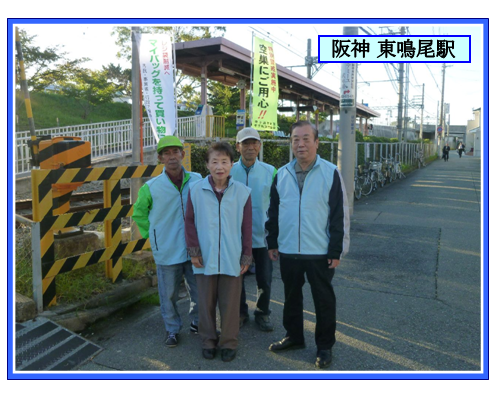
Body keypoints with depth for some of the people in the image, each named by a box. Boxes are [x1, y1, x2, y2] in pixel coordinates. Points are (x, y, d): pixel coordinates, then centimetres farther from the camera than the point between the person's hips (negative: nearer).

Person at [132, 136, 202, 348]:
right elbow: (139, 213, 10)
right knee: (169, 294, 10)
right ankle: (172, 329, 32)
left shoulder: (197, 181, -5)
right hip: (167, 251, -1)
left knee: (199, 291, 13)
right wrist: (152, 234, 5)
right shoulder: (151, 187, -5)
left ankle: (197, 323, 37)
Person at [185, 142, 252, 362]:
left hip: (232, 259, -1)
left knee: (230, 304, 11)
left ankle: (229, 342, 30)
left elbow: (247, 227, 1)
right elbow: (189, 222, 3)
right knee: (206, 303, 14)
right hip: (205, 259, 1)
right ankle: (208, 340, 34)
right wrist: (194, 251, -1)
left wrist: (246, 257, 2)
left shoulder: (242, 192, -4)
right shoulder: (196, 190, -3)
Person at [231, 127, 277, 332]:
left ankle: (262, 313, 32)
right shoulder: (230, 172, -3)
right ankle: (241, 312, 36)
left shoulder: (270, 171, -4)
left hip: (262, 236, 0)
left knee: (264, 280, 10)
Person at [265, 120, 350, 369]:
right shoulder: (281, 174, 5)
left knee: (323, 300, 9)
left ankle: (325, 346, 26)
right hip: (288, 251, 4)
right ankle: (294, 337, 37)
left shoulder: (330, 173, -7)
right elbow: (273, 211, 12)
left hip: (320, 252, -4)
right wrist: (272, 242, 9)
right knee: (291, 296, 17)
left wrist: (337, 250, -9)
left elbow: (339, 215, -7)